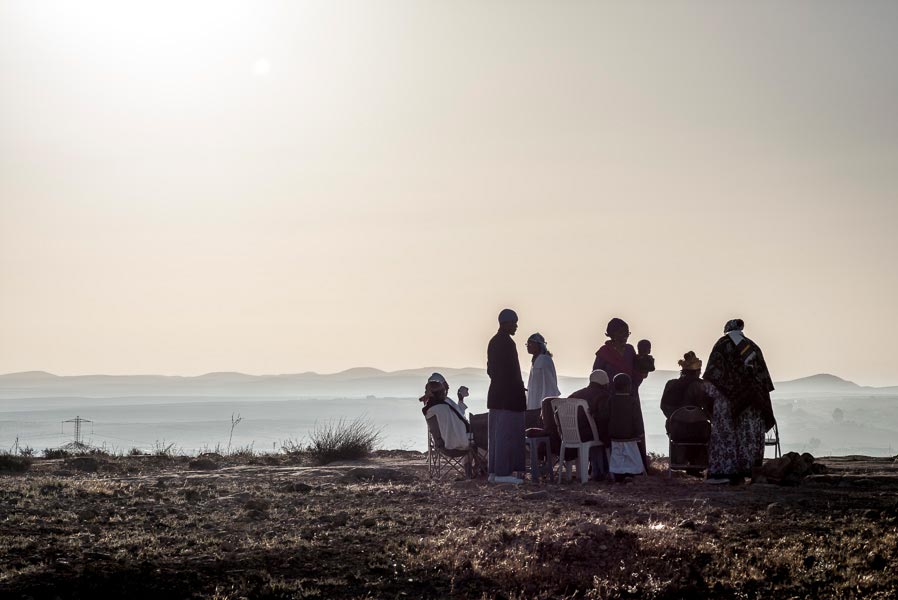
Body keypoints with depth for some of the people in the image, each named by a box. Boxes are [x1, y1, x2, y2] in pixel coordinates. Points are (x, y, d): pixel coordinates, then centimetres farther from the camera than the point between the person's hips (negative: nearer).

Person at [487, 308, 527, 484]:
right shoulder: (507, 342, -16)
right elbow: (511, 371, -18)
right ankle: (503, 472, -7)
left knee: (496, 433, 11)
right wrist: (520, 391, -11)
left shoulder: (493, 341, 13)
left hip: (496, 394, 10)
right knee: (508, 433, -7)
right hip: (509, 395, -10)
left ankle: (493, 471, 14)